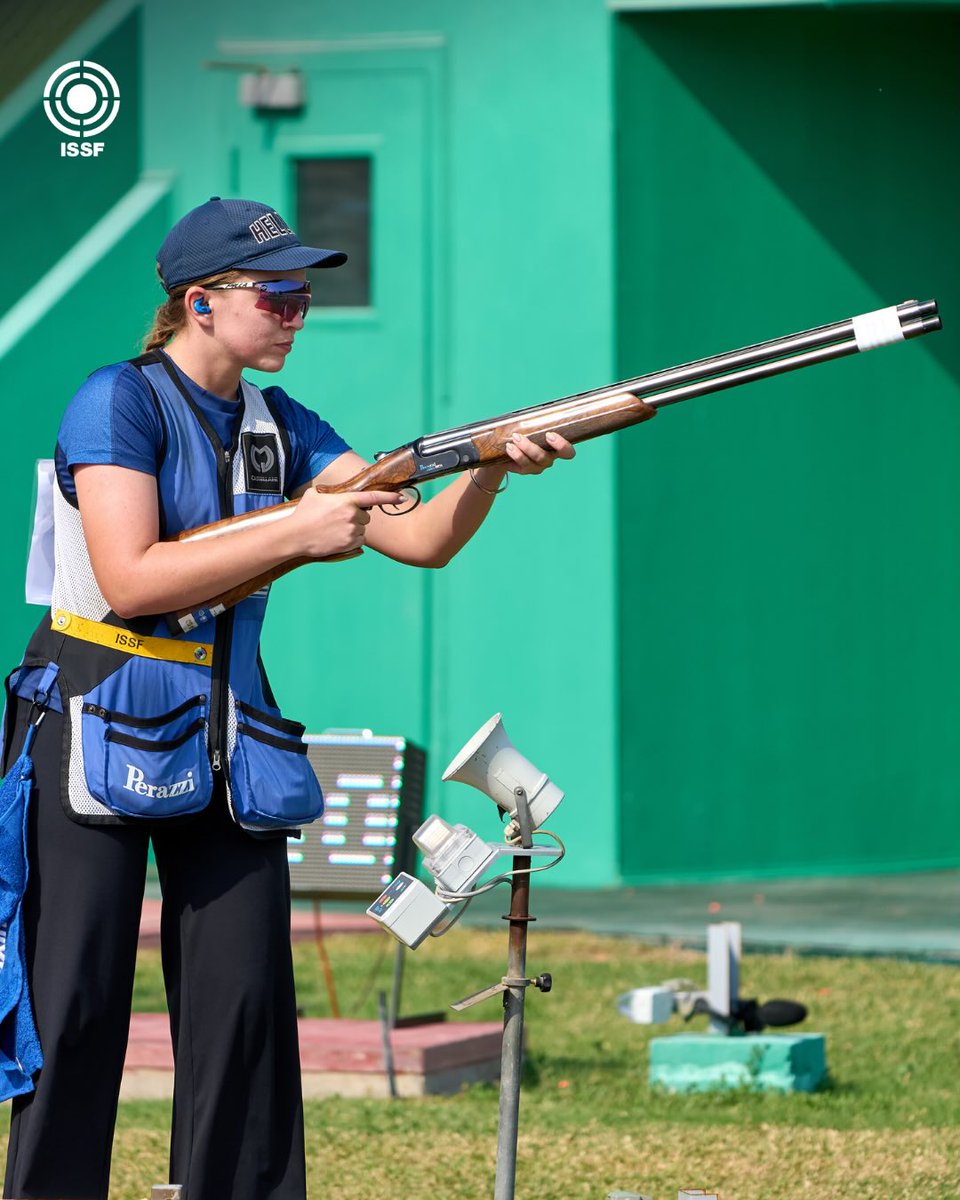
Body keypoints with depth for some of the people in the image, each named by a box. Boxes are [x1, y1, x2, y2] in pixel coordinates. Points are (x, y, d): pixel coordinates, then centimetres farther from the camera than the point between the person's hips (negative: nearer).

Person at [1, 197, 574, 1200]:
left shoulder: (282, 429, 10)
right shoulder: (120, 403, -9)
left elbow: (420, 540, 2)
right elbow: (130, 580, -19)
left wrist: (495, 468, -17)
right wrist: (297, 534, -21)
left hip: (227, 734, 6)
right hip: (100, 728, -6)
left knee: (245, 1002, 0)